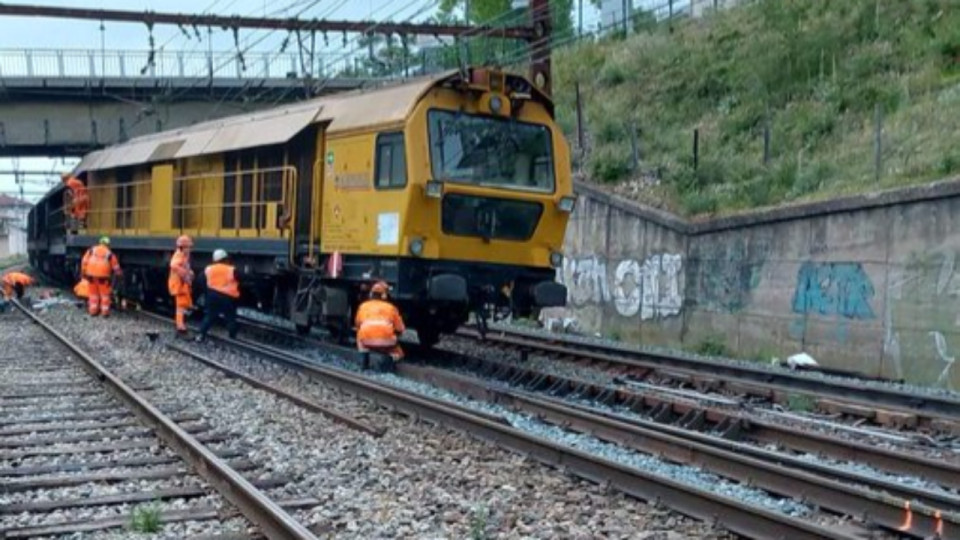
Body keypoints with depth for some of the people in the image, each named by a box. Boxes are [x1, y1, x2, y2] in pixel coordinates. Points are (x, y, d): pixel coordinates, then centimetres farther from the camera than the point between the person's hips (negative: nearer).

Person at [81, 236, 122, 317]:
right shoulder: (109, 253, 5)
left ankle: (93, 310, 14)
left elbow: (84, 261, 3)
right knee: (104, 294, 7)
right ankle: (105, 312, 6)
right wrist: (120, 273, 27)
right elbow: (116, 267, 11)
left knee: (93, 293, 13)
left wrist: (83, 272, 10)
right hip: (103, 275, -2)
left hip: (91, 274, 2)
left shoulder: (91, 250, 8)